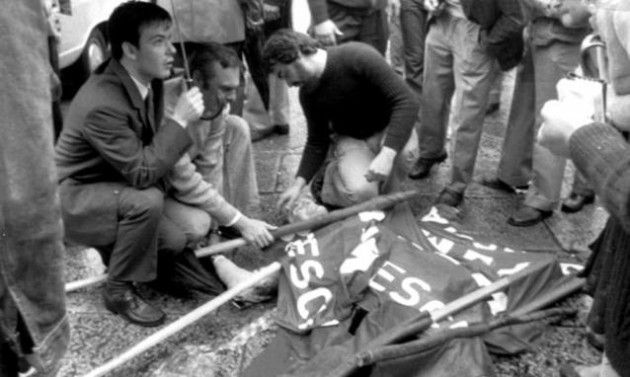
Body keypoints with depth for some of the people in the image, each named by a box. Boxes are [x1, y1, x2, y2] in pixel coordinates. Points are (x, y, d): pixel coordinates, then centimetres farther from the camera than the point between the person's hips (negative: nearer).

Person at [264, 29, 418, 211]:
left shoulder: (359, 57, -25)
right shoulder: (308, 94, -7)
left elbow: (406, 101, -29)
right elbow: (316, 142, 3)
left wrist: (387, 153, -39)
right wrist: (299, 183, -12)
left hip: (387, 131, -3)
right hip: (350, 139, 3)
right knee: (360, 193, -27)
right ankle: (327, 173, 6)